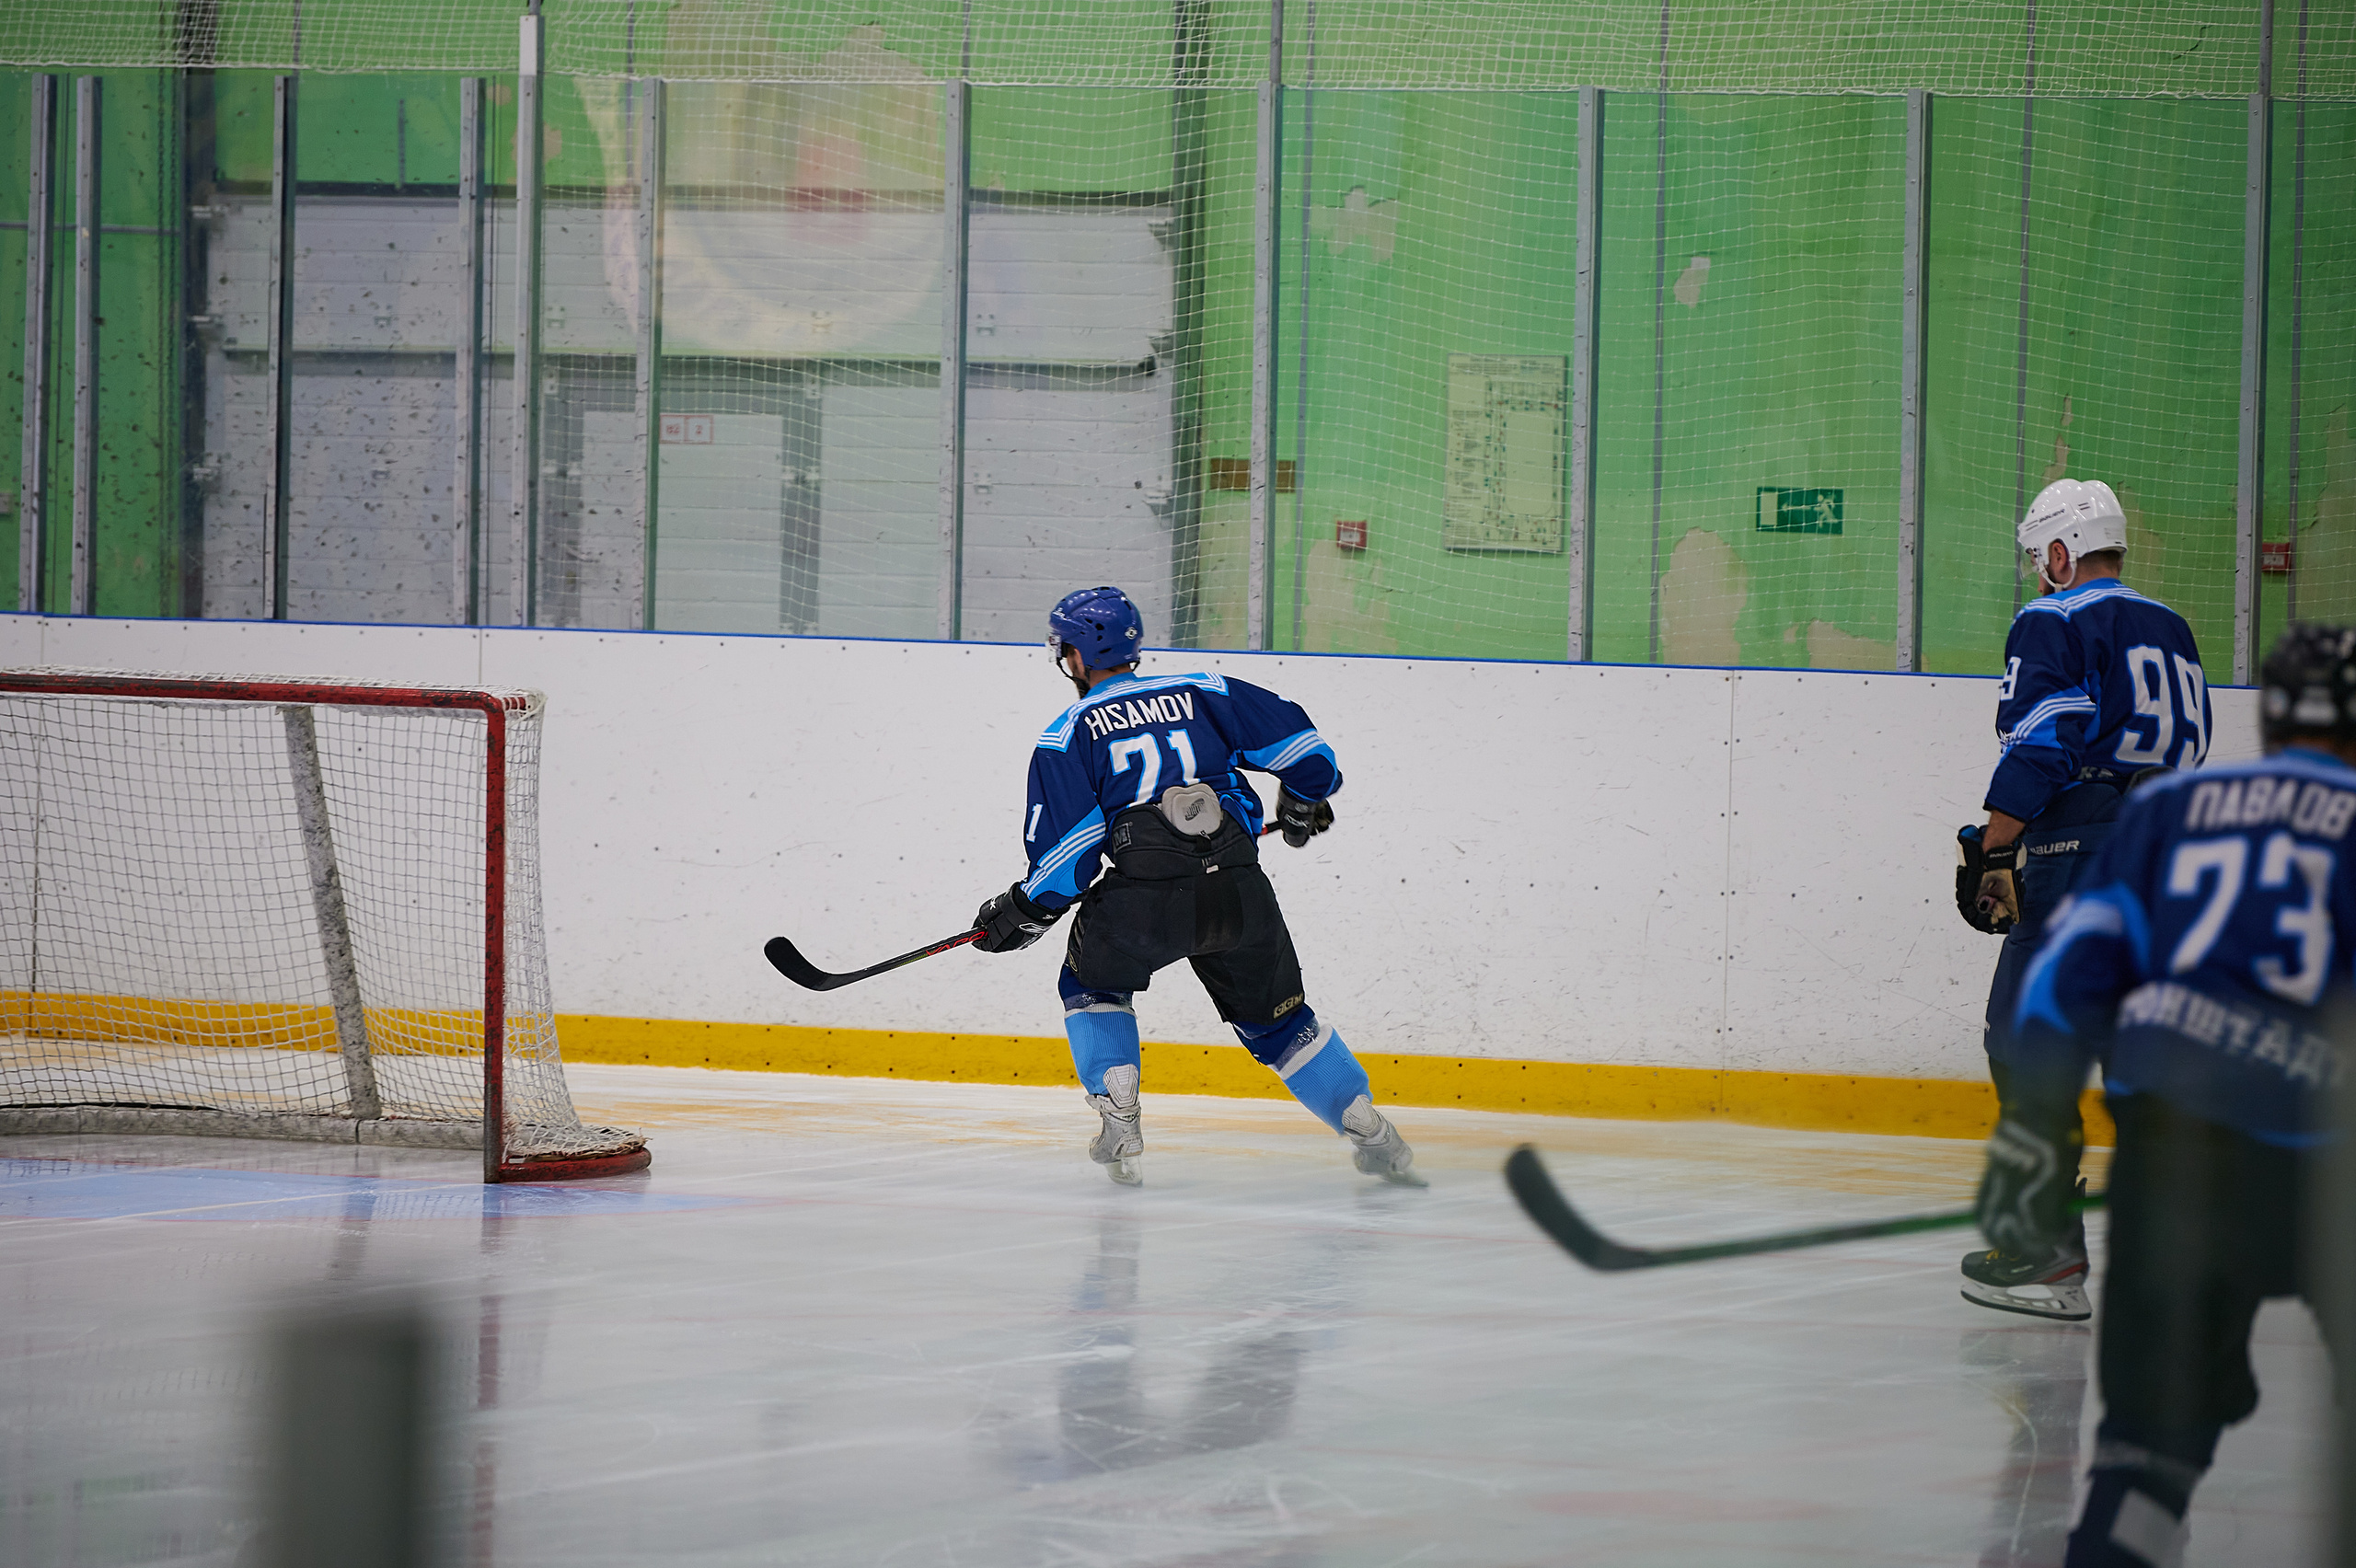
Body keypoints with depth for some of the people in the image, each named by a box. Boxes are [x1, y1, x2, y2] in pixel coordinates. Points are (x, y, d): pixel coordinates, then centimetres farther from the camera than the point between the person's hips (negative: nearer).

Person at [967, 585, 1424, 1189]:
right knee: (1276, 1015, 20)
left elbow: (1067, 842, 2)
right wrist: (1305, 800, 35)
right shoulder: (1203, 693, 18)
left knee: (1091, 982, 26)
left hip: (1146, 900, -3)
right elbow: (1294, 736, 16)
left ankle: (1119, 1119, 12)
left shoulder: (1068, 734, 10)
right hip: (1240, 888, 3)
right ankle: (1375, 1137, 15)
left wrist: (1026, 911, 15)